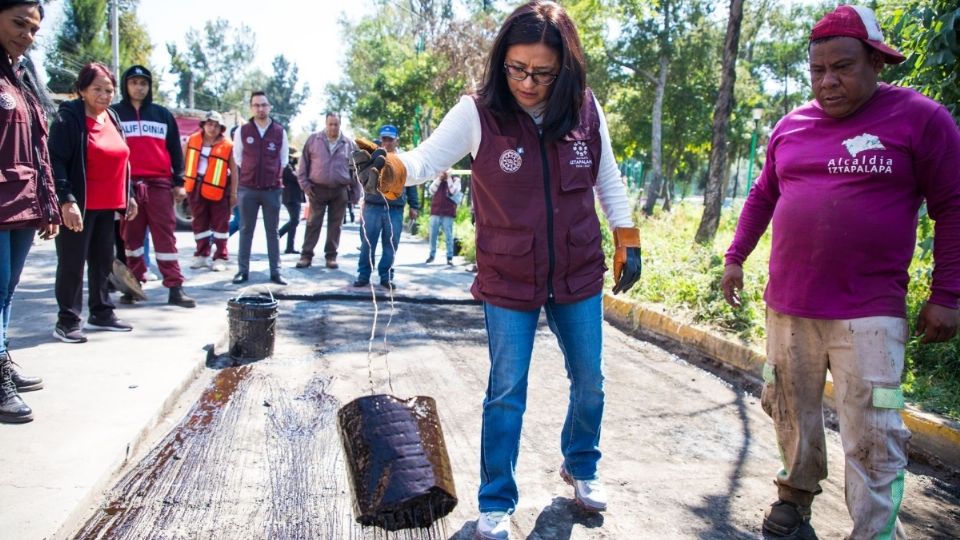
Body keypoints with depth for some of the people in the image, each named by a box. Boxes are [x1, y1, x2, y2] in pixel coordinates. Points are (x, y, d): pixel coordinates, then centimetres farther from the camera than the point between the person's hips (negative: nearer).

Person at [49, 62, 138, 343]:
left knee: (103, 260, 14)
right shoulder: (68, 118, -10)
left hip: (108, 205, 8)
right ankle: (67, 321, 6)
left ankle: (101, 313, 25)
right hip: (78, 206, -8)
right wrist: (66, 200, -24)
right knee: (72, 263, -2)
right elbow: (56, 162, -16)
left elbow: (121, 160, 21)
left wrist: (128, 196, 18)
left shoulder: (112, 118, 14)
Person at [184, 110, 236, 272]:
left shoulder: (227, 146, -9)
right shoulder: (192, 140, 2)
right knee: (199, 223, 11)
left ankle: (220, 258, 7)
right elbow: (184, 162, 8)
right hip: (196, 187, 4)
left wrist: (233, 193, -8)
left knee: (220, 224, 2)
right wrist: (182, 184, 4)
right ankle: (202, 255, 22)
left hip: (217, 189, -3)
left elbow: (234, 170, -6)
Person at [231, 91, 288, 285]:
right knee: (246, 230, 5)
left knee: (272, 231, 5)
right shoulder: (242, 131, 2)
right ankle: (243, 270, 9)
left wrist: (275, 177, 9)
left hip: (272, 189, 0)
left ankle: (275, 271, 8)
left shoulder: (280, 132, 2)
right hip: (247, 188, 0)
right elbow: (237, 157, 10)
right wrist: (249, 175, 9)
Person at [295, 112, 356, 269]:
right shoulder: (313, 139, 2)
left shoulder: (349, 144, 5)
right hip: (317, 189, -1)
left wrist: (351, 185, 4)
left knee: (335, 225, 5)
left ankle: (331, 256, 13)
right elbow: (304, 163, 4)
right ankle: (306, 255, 5)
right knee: (313, 224, 0)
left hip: (340, 191, 1)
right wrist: (305, 184, -2)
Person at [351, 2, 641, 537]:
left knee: (589, 381, 16)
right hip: (509, 283, -3)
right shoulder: (478, 113, -14)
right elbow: (428, 158, -17)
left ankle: (582, 466, 44)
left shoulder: (587, 111, -6)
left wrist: (629, 242, 6)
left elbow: (608, 181, 6)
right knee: (507, 394, 4)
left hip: (580, 276, 3)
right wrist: (389, 166, -38)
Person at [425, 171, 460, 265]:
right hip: (435, 212, 3)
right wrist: (439, 179, -6)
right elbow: (431, 191, 0)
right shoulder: (437, 180, 13)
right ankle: (432, 255, 18)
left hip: (448, 213, -3)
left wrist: (449, 178, -8)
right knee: (433, 235, 6)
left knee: (448, 236, -4)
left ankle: (449, 258, -1)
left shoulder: (455, 180, 4)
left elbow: (454, 192, -12)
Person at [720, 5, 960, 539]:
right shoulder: (791, 126, 10)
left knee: (872, 438, -4)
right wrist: (736, 257, 18)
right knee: (791, 411, 15)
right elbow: (762, 196, 21)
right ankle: (797, 492, 36)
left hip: (868, 313, -4)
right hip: (787, 306, 5)